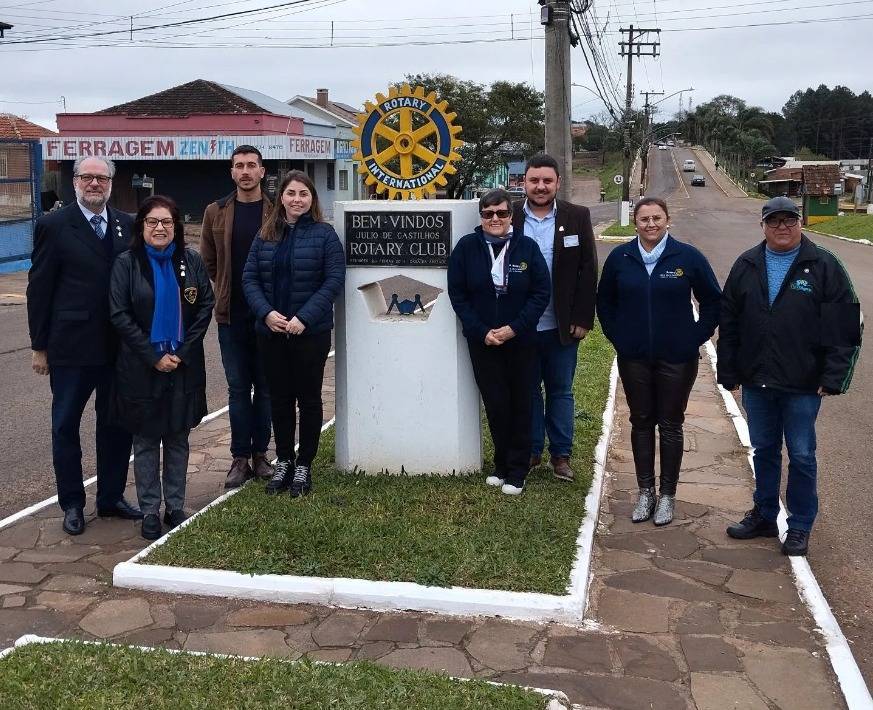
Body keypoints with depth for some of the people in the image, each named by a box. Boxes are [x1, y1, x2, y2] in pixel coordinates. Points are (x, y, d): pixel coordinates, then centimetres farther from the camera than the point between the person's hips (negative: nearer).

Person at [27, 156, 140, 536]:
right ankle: (72, 504, 22)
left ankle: (111, 497, 28)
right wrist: (40, 346, -5)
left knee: (117, 423, 13)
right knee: (66, 426, 8)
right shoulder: (54, 225, -5)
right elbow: (39, 288, -4)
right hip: (71, 346, -3)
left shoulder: (126, 225, 5)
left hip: (119, 346, 4)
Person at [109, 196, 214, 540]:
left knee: (178, 438, 9)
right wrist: (154, 357, -13)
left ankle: (176, 507, 19)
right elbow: (119, 315, -8)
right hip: (141, 367, -2)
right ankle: (150, 512, 13)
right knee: (146, 440, 5)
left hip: (184, 366, 2)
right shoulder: (126, 264, -4)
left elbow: (205, 306, 0)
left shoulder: (191, 262, 2)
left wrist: (182, 353, -8)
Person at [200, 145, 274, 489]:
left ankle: (260, 453, 18)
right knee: (238, 387, 6)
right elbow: (208, 261, 10)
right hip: (231, 315, 1)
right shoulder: (216, 212, 4)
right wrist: (227, 290, 7)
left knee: (265, 386, 8)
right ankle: (241, 457, 13)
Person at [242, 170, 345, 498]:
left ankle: (304, 465, 18)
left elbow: (334, 280, -10)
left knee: (308, 397, 6)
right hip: (271, 332, 3)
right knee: (279, 398, 11)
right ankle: (283, 461, 24)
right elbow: (250, 278, 4)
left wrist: (304, 318, -18)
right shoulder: (265, 235, 7)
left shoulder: (324, 234, -4)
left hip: (311, 332, -3)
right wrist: (266, 312, -12)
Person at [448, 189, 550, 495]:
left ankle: (516, 472, 16)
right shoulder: (466, 247, -2)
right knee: (495, 405, 4)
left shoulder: (527, 247, -3)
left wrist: (514, 328, -14)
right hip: (482, 342, 0)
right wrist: (481, 332, -11)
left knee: (520, 405, 5)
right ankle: (502, 466, 21)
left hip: (521, 342, 0)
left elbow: (541, 292, -4)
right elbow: (457, 295, -2)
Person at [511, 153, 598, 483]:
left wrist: (583, 318, -6)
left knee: (561, 391, 11)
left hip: (562, 325, 0)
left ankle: (561, 454, 22)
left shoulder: (577, 217, -1)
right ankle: (532, 450, 26)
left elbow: (588, 270, -2)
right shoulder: (510, 219, -2)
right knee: (528, 390, 13)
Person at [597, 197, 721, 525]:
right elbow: (605, 301, 13)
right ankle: (645, 491, 22)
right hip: (633, 358, 2)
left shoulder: (688, 257, -5)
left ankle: (667, 495, 18)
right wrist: (617, 336, 5)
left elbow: (713, 301, 3)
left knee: (670, 425, 6)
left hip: (676, 358, -2)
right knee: (641, 423, 10)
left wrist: (695, 338, -2)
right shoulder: (620, 258, 0)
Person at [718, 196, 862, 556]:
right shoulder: (746, 266, 6)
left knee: (801, 456, 5)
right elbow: (728, 324, 9)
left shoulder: (824, 266, -5)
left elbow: (845, 327, -7)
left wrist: (832, 377, -12)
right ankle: (764, 516, 29)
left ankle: (800, 527, 18)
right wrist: (728, 373, 6)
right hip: (756, 381, 4)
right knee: (764, 451, 15)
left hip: (802, 384, -3)